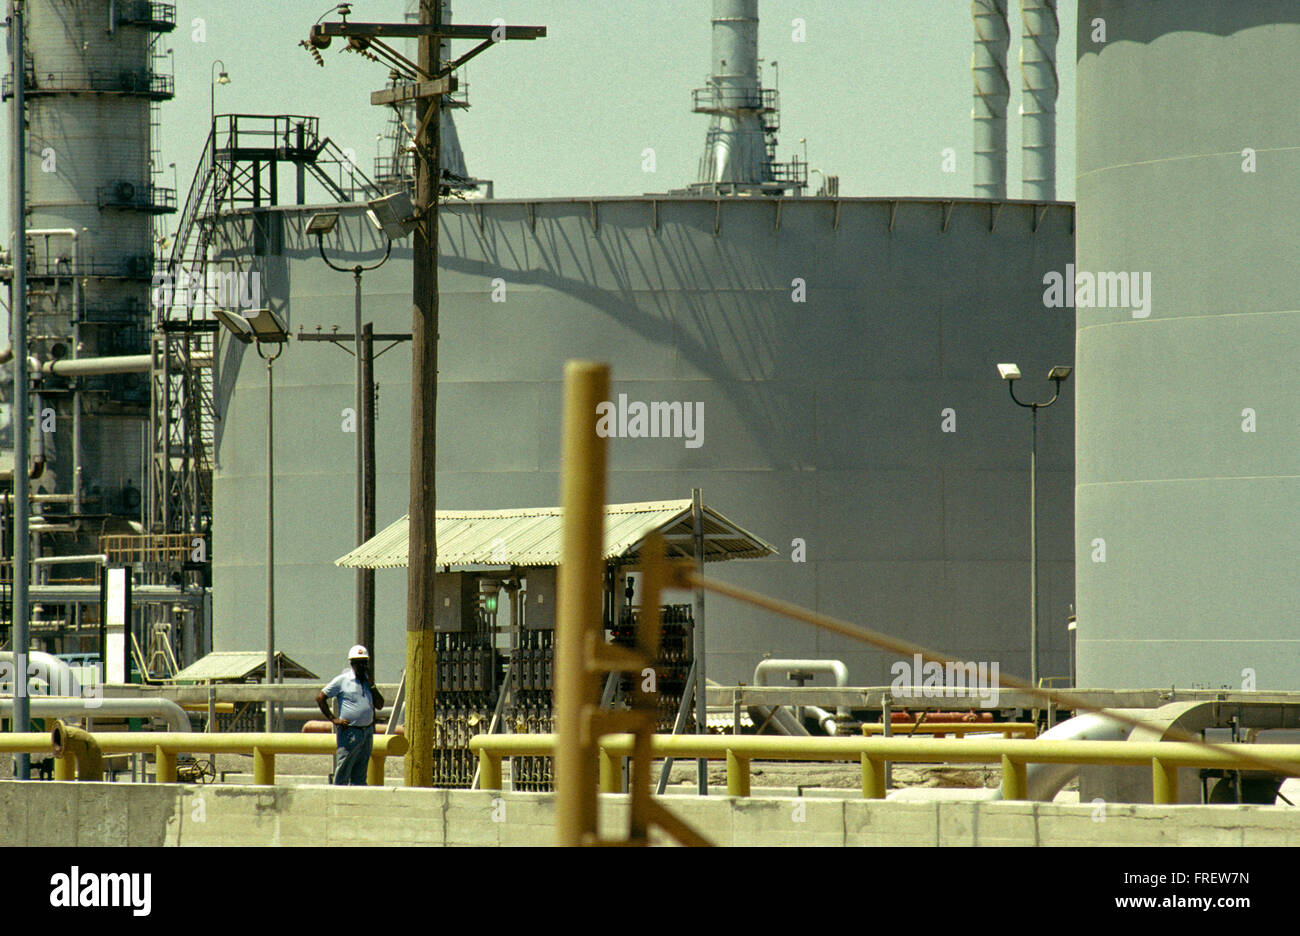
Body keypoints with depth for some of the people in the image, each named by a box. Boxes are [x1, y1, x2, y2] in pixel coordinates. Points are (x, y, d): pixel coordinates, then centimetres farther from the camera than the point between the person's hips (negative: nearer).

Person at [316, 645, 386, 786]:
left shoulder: (368, 680, 14)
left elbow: (379, 705, 11)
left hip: (367, 731, 6)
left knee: (359, 775, 8)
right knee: (343, 772, -6)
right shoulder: (342, 680, -3)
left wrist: (372, 686, -1)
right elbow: (320, 697, -2)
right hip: (349, 731, -6)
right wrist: (333, 719, -7)